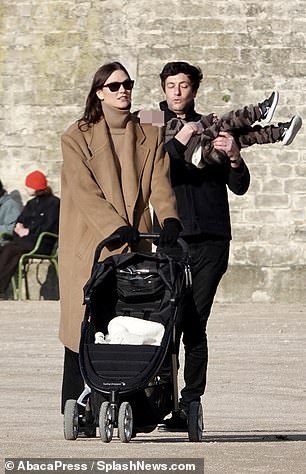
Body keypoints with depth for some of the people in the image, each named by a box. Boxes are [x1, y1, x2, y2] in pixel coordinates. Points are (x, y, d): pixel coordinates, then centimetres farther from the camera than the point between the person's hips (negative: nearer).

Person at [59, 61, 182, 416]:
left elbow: (159, 184, 2)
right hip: (89, 247, -3)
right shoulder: (77, 137, 2)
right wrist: (117, 229, -21)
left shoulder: (150, 137, 14)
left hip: (135, 246, 3)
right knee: (84, 325, -6)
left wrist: (169, 218, -19)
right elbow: (84, 191, -8)